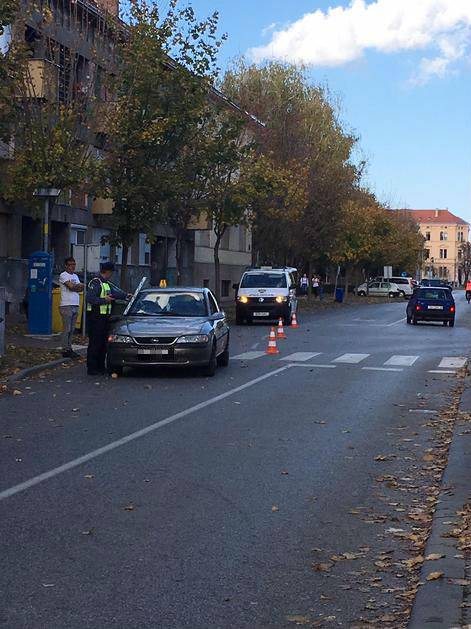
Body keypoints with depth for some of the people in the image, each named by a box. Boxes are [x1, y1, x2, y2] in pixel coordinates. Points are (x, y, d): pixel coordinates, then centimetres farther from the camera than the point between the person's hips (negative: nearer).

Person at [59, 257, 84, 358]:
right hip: (66, 305, -8)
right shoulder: (63, 275, -5)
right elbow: (71, 286, -16)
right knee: (67, 329, -7)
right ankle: (65, 350, -5)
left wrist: (74, 286, -8)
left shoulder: (75, 276, 20)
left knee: (72, 329, 9)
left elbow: (81, 289, 10)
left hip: (75, 306, 8)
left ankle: (69, 348, 13)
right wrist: (79, 285, 2)